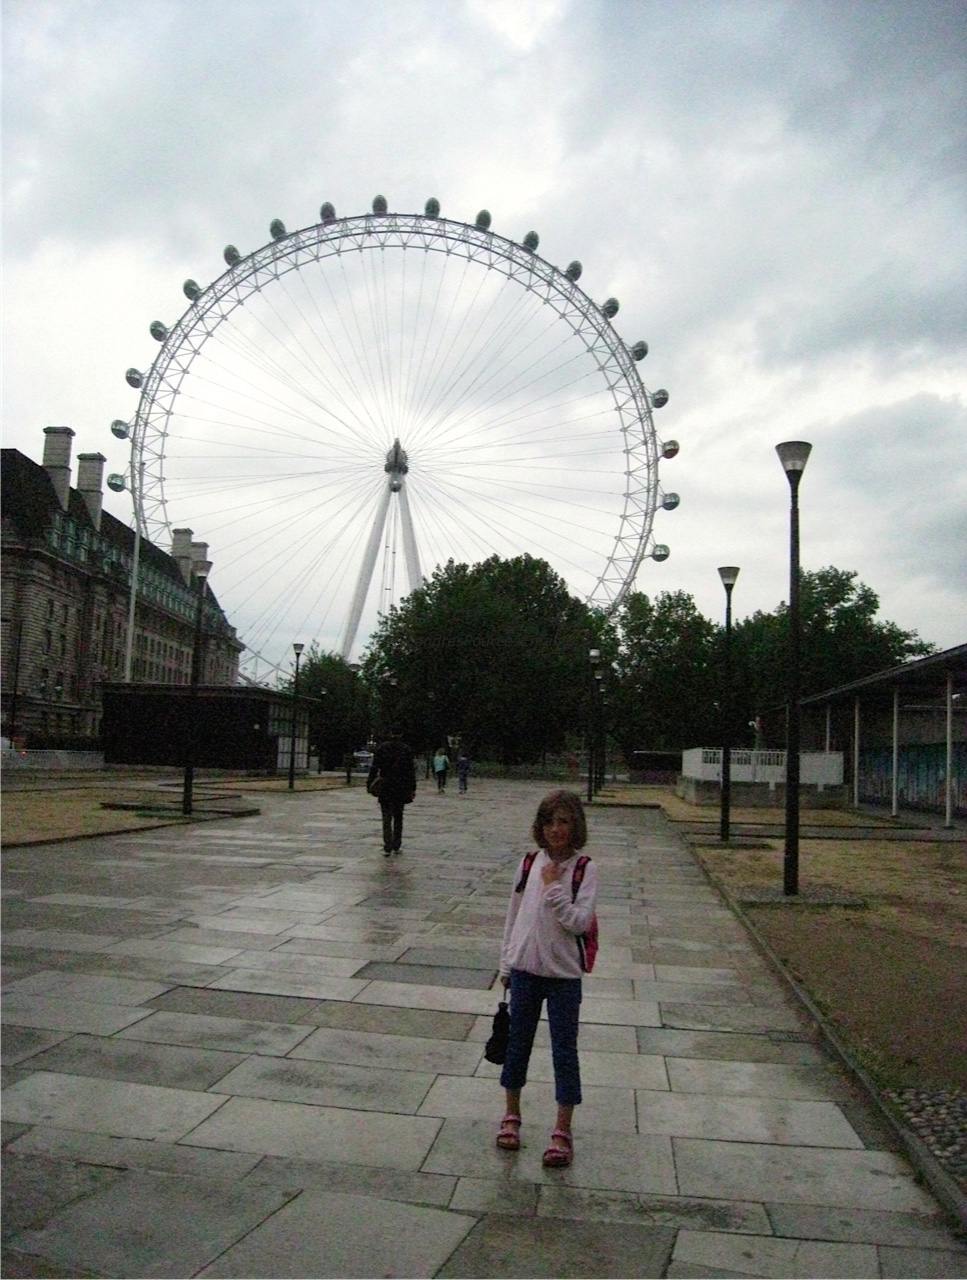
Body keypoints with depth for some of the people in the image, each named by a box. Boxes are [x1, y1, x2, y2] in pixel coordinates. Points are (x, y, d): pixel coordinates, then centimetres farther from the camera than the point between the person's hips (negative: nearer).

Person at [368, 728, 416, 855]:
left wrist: (370, 783, 4)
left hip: (385, 788, 0)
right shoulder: (406, 749, -1)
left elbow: (374, 767, -1)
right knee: (398, 817, 13)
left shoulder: (381, 748, 0)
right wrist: (412, 788, 1)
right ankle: (396, 846, 15)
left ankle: (387, 847, -8)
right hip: (401, 788, 1)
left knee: (386, 817, 1)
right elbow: (411, 771, -2)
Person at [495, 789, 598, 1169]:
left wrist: (554, 888, -22)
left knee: (564, 1051, 6)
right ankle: (511, 1115, 34)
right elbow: (514, 914, 7)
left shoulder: (584, 870, -9)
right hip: (525, 968, 3)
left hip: (563, 973, -3)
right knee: (517, 1042, 16)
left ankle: (563, 1132, 19)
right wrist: (506, 964, 10)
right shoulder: (529, 863, 0)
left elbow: (579, 922, -18)